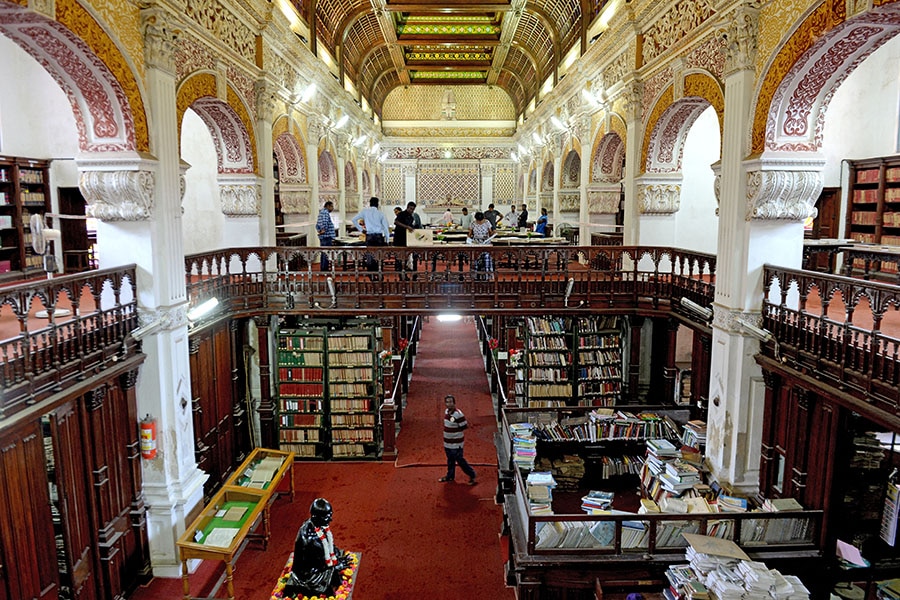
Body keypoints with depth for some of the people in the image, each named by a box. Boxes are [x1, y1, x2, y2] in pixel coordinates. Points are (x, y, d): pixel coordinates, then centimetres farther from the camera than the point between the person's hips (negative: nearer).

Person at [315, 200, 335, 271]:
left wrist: (319, 231, 7)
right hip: (327, 236, -11)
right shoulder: (325, 212, -12)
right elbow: (324, 222, -28)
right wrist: (324, 230, -16)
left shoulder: (321, 212, 22)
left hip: (322, 237, 11)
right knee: (327, 254, -8)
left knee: (324, 254, 15)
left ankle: (322, 269, 20)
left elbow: (317, 225, 23)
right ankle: (324, 269, -7)